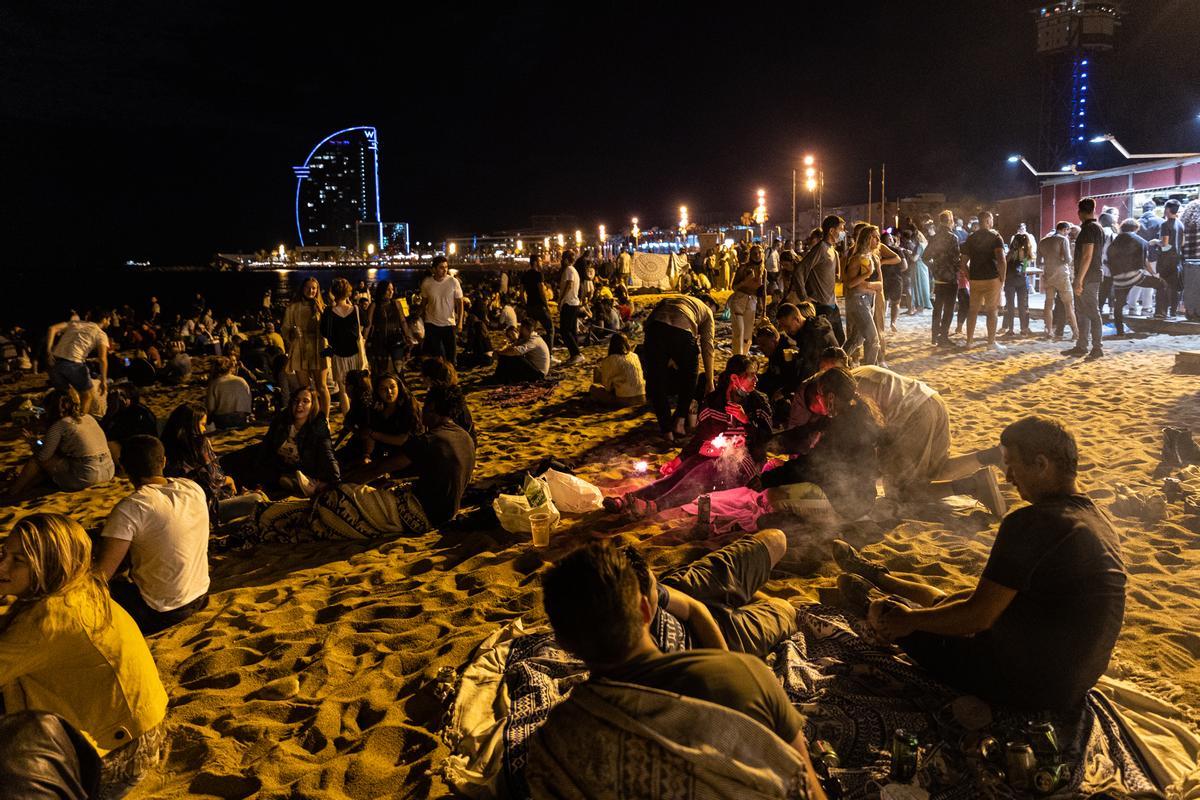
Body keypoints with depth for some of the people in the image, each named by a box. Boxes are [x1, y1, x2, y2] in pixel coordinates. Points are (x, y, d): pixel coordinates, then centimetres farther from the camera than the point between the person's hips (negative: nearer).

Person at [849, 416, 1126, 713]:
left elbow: (978, 615, -22)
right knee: (943, 602, 29)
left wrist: (909, 619, -5)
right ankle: (875, 576, 54)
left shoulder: (1030, 523, -26)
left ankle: (869, 597, 47)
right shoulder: (1096, 519, 3)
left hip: (1027, 687, -8)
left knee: (895, 619, 14)